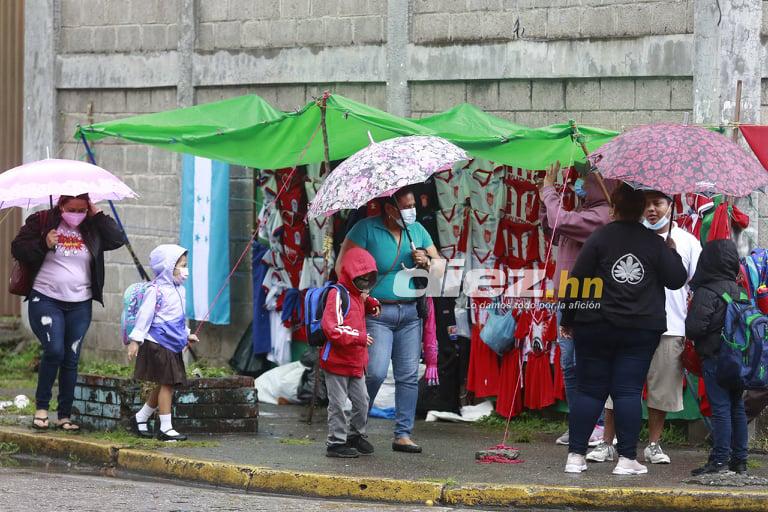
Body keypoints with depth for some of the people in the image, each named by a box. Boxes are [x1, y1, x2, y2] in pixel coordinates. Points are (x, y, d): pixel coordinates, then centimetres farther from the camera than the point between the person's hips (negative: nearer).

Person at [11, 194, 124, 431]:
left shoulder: (92, 228, 7)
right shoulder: (41, 222, -1)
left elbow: (118, 240, -4)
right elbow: (18, 249, -3)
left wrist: (99, 216, -7)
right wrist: (44, 244, -17)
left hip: (80, 305, 3)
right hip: (46, 300, -3)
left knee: (71, 359, 4)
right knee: (54, 350, -18)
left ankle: (65, 416, 11)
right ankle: (41, 407, -2)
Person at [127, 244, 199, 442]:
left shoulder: (179, 290, 13)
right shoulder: (156, 290, -14)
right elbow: (145, 315, -14)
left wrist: (187, 334, 20)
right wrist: (136, 340, -14)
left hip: (173, 345, 9)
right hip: (158, 344, -9)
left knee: (164, 386, 14)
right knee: (166, 383, -7)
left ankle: (140, 418, 27)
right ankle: (165, 428, -3)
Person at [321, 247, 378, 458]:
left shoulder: (358, 295, 15)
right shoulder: (337, 295, -16)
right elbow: (333, 329, -25)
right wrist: (360, 337, -25)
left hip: (356, 362, 9)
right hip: (337, 361, -9)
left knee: (362, 401, 13)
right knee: (337, 403, -1)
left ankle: (355, 435, 30)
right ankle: (336, 442, 7)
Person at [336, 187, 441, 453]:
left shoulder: (417, 230, 12)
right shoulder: (367, 229, -5)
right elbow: (343, 266, -9)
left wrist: (426, 262, -4)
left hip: (410, 312, 5)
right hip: (377, 312, -5)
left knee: (409, 375, 2)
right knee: (376, 371, -15)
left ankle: (403, 434, 8)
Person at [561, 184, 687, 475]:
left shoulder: (600, 238, -4)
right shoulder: (655, 243, 1)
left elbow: (578, 281, -4)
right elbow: (677, 279, 4)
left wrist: (569, 319, 5)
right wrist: (672, 253, 22)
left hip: (596, 327, -1)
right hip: (642, 330, 1)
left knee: (590, 391, 4)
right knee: (628, 391, 1)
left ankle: (575, 456, 2)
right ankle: (627, 459, -3)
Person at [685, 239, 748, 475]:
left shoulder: (706, 293, -15)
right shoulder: (739, 290, 8)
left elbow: (695, 327, -20)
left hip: (714, 356, -7)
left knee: (720, 408, -7)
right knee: (737, 407, 12)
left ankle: (720, 459, -7)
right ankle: (739, 459, 17)